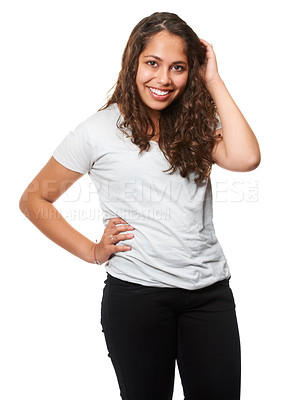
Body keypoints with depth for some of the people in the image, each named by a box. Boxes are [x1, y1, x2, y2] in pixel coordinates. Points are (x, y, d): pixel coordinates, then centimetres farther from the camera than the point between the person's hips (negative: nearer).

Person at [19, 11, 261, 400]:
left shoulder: (198, 123, 8)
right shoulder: (99, 131, -1)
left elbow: (245, 158, -13)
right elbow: (33, 199, 6)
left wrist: (213, 81, -5)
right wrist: (91, 251, -2)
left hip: (210, 291, 3)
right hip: (136, 293, -2)